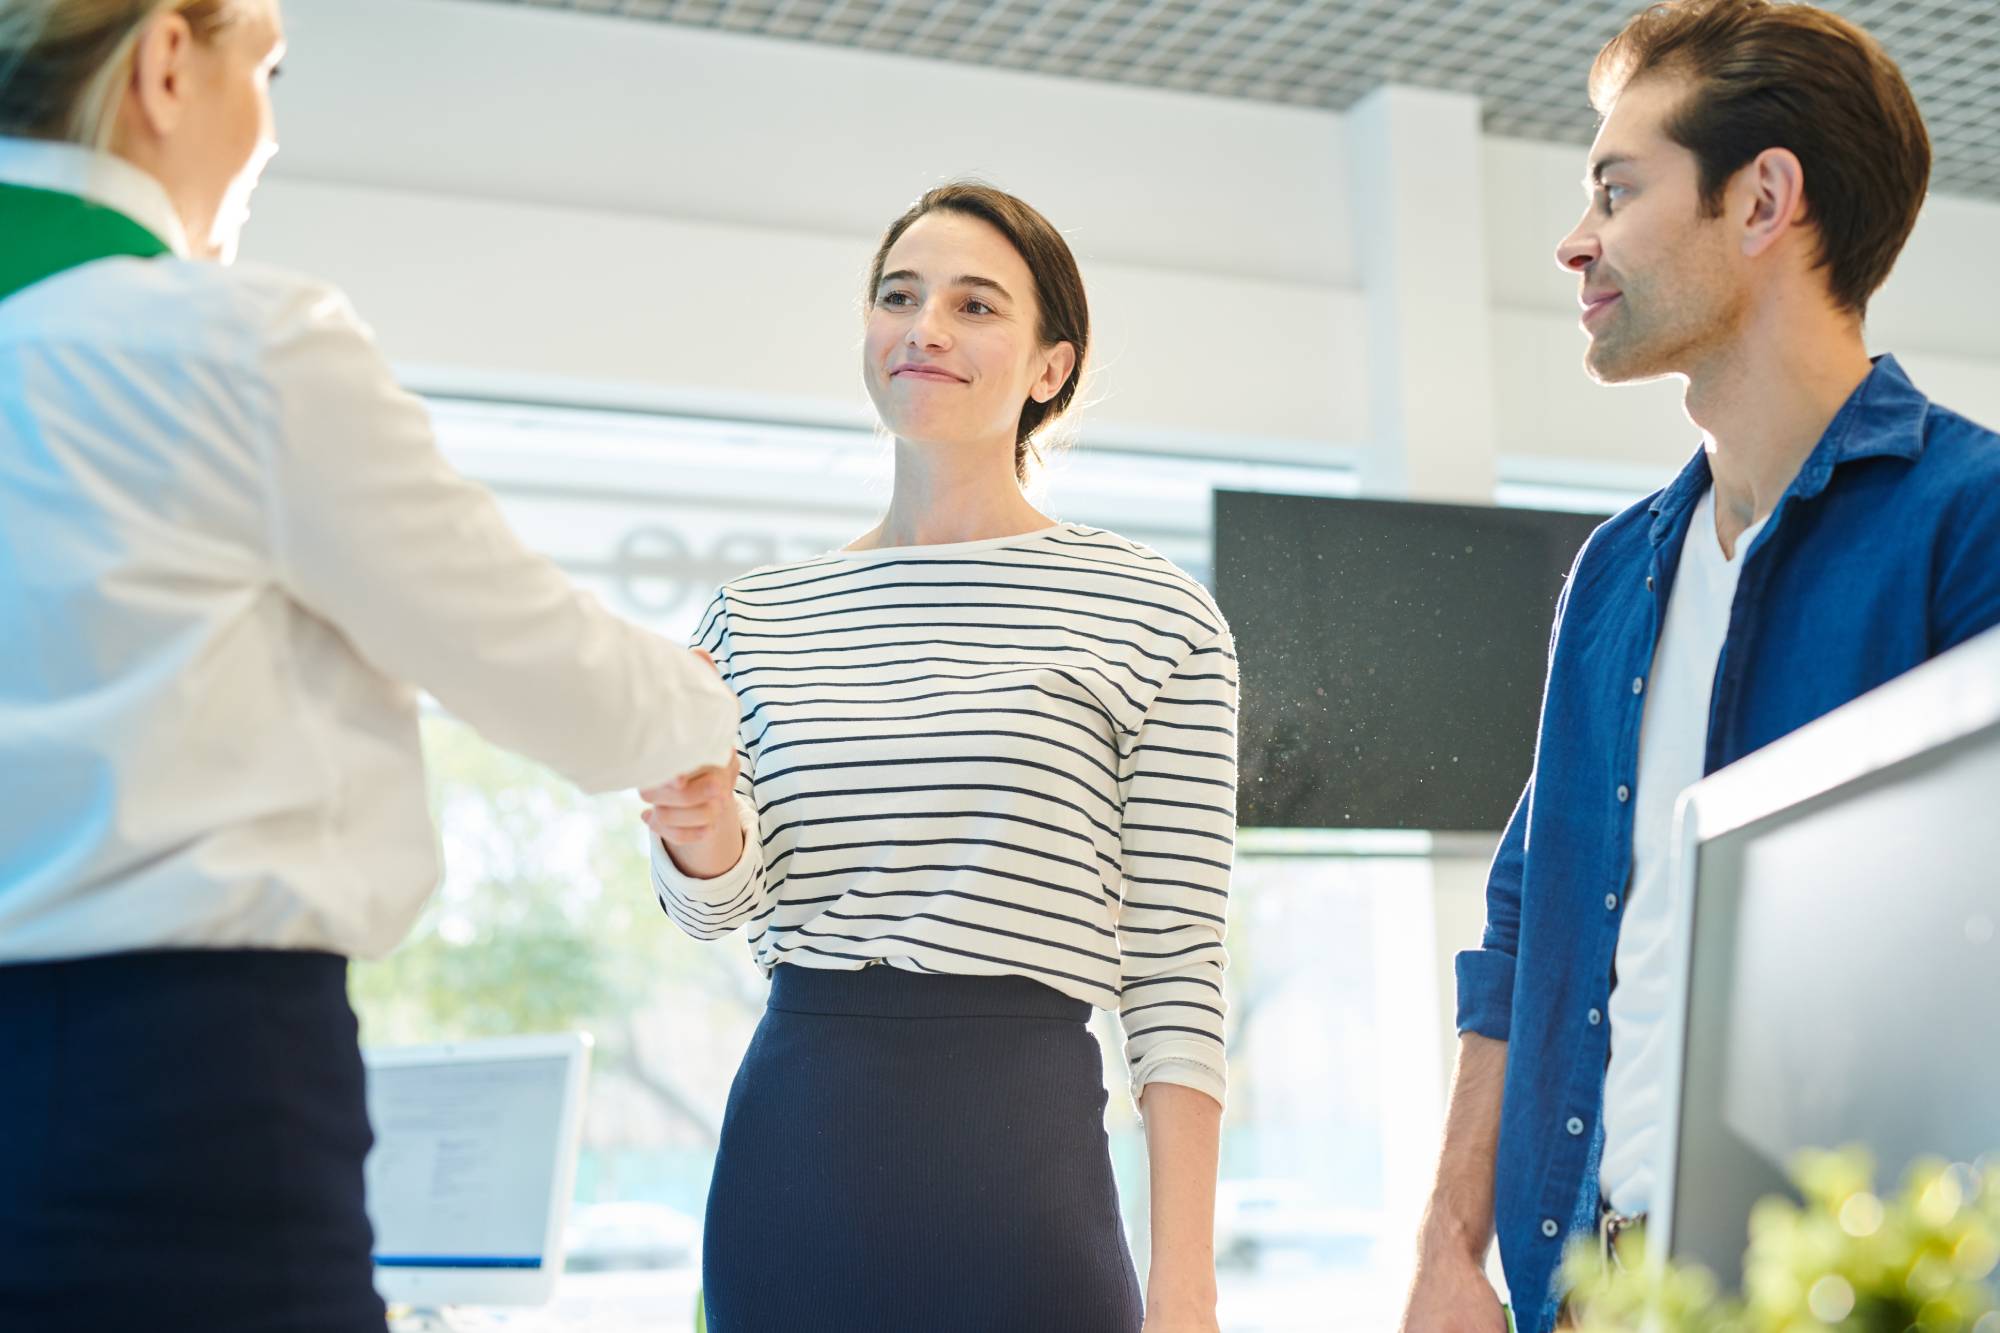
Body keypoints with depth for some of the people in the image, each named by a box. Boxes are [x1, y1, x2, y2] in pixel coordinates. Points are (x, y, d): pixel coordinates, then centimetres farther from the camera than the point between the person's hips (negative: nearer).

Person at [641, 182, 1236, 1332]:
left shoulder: (1157, 619, -1)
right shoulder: (758, 618, 11)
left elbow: (1177, 974, -4)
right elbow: (719, 910, 8)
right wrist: (704, 833, -16)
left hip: (1021, 1150, -3)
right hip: (791, 1143, 4)